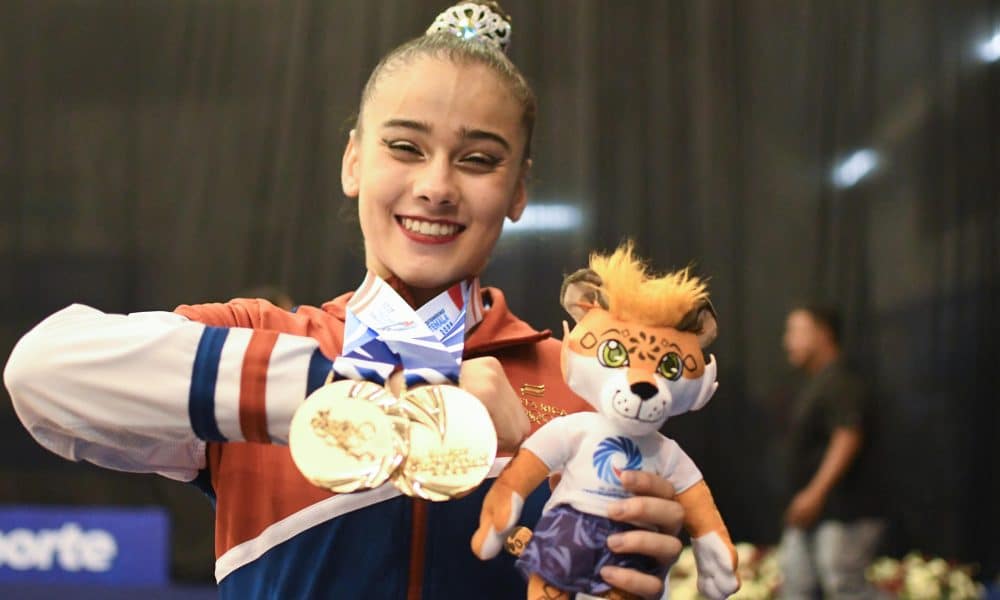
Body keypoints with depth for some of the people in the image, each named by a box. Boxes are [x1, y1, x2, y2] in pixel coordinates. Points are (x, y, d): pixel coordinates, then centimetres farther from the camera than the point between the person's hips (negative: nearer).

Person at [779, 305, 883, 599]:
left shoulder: (841, 384, -14)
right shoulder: (813, 386, 18)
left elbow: (847, 439, -26)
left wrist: (816, 492, -36)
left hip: (840, 516, -10)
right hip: (806, 517, 10)